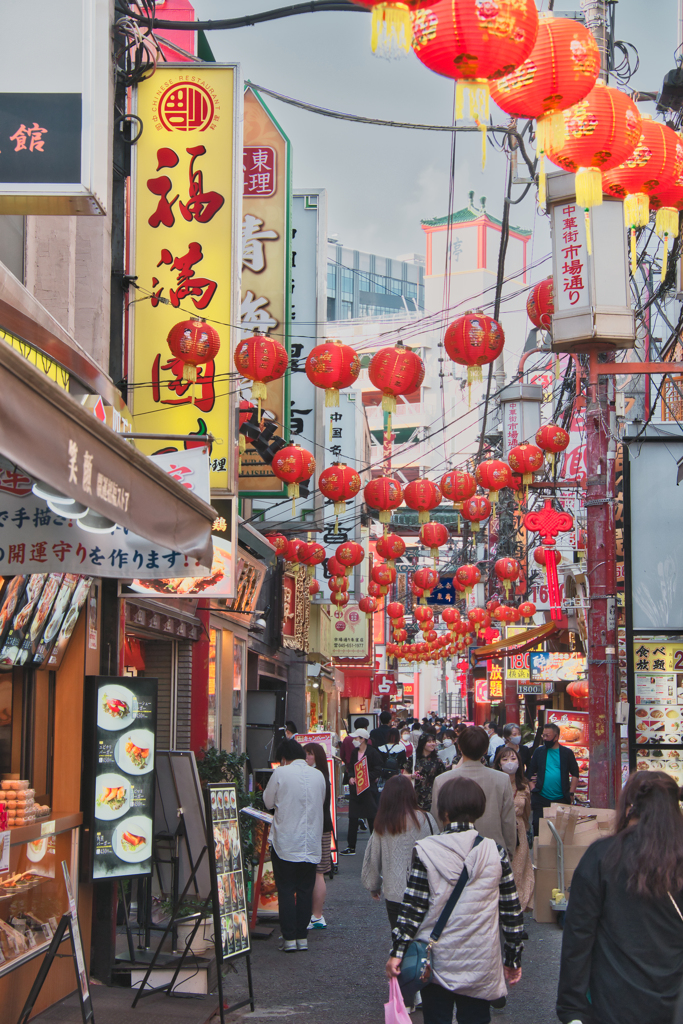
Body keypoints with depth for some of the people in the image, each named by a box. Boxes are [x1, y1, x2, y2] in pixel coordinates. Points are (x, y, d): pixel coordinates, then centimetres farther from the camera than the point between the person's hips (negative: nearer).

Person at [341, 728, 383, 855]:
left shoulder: (373, 753, -10)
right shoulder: (354, 752, 10)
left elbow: (378, 771, -12)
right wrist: (351, 777, -4)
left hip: (369, 789, -6)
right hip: (355, 788, 6)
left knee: (371, 817, 1)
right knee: (352, 817, 6)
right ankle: (351, 847, 10)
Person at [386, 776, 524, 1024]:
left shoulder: (426, 851, -9)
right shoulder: (495, 852, -4)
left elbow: (412, 908, -9)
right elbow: (512, 911, 1)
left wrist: (398, 951, -3)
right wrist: (514, 958, 10)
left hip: (436, 962, -1)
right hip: (480, 965, 1)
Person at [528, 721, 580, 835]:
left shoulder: (567, 753, 4)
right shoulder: (538, 752, 8)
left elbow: (575, 774, 6)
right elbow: (530, 773, 12)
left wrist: (571, 793, -1)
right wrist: (533, 788, 0)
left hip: (561, 800, -1)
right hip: (541, 799, 1)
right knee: (538, 827, -4)